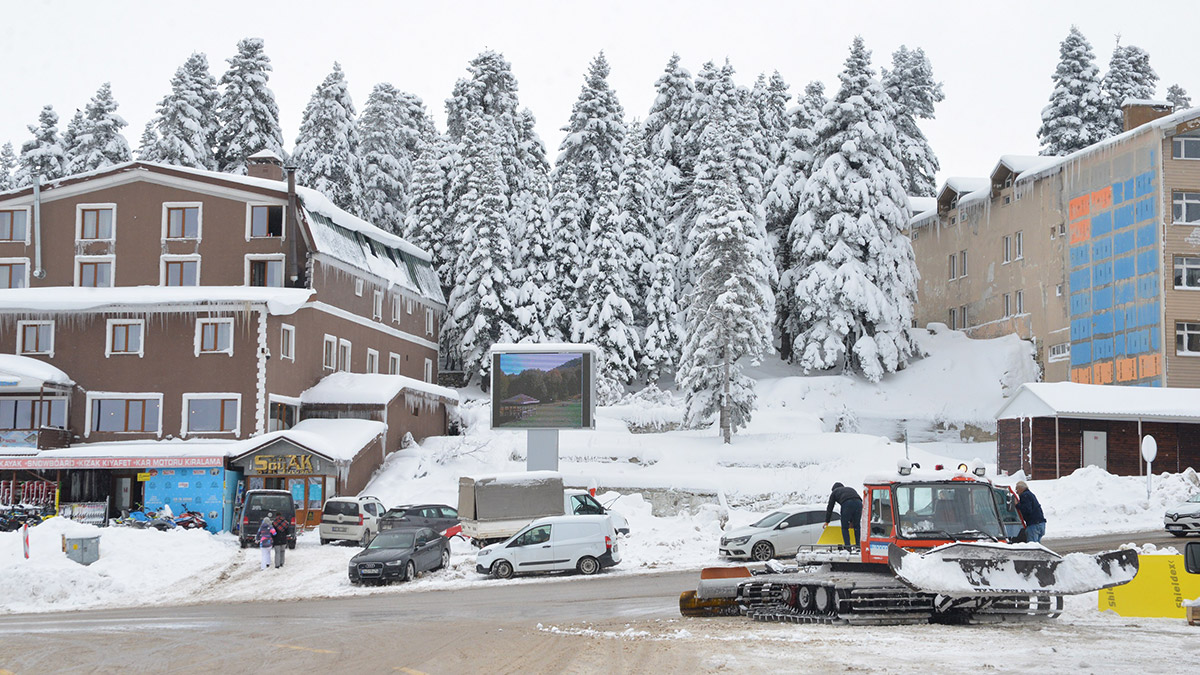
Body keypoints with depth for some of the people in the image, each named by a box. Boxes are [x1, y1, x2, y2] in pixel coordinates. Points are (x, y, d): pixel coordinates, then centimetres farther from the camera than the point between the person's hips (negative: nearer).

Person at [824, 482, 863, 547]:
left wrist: (827, 521, 37)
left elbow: (830, 508, 28)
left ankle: (847, 546, 1)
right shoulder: (851, 489, 41)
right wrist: (851, 521, 45)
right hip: (859, 502, 4)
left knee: (845, 527, 10)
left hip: (846, 504, -4)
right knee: (856, 527, 19)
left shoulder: (834, 492, 29)